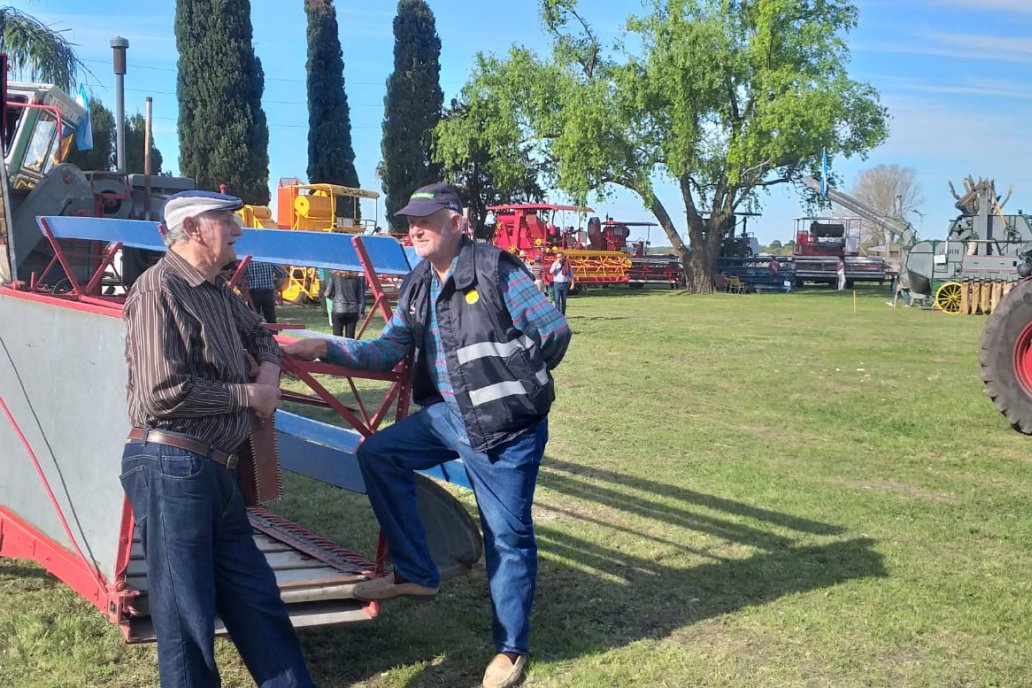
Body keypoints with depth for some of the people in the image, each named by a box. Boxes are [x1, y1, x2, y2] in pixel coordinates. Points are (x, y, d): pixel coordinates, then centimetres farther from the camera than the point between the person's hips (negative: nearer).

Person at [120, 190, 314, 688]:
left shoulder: (217, 292, 14)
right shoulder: (158, 289, -14)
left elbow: (259, 335, 34)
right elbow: (163, 393, -23)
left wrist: (269, 372, 10)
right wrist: (248, 395, -11)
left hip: (215, 471, 9)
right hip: (169, 470, -9)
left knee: (256, 598, 15)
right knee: (186, 613, 2)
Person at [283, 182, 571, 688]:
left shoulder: (496, 270, -16)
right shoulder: (417, 287, 7)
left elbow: (553, 332, -13)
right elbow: (388, 351, 8)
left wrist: (514, 383, 0)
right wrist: (327, 349, -7)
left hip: (508, 426, -7)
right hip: (448, 415, 7)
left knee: (507, 535, 2)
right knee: (377, 453, 3)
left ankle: (511, 647, 19)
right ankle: (414, 573, 13)